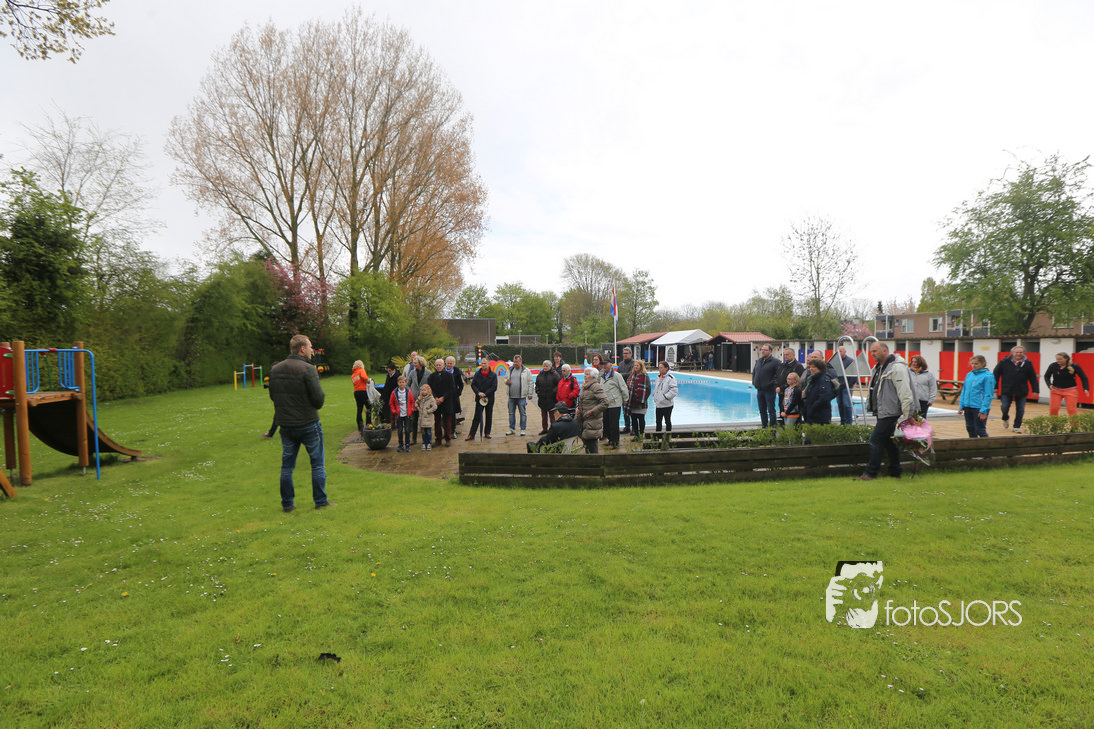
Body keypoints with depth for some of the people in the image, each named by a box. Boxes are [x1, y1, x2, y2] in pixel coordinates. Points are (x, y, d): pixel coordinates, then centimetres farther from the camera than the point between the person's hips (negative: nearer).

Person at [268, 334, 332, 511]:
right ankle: (320, 501, 14)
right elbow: (319, 398, -18)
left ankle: (287, 503, 20)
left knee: (287, 465, 14)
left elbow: (272, 396, 11)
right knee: (317, 463, 8)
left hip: (285, 425, 6)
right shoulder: (307, 369, -16)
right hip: (308, 424, -5)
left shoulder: (275, 369, 4)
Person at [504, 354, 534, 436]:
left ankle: (523, 429, 10)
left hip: (522, 397, -4)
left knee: (523, 413, 1)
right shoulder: (510, 370, 11)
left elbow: (530, 383, -2)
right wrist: (507, 382, -4)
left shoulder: (526, 371, -1)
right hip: (511, 397, 4)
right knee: (511, 413, 10)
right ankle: (511, 429, 20)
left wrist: (530, 394, -6)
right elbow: (505, 379, 21)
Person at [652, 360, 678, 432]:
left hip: (667, 405, -7)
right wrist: (655, 395, 10)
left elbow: (674, 390, -19)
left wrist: (666, 397, -19)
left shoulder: (670, 378, -13)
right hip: (658, 404, 7)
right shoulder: (658, 377, 11)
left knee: (667, 421, 5)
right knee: (658, 421, 13)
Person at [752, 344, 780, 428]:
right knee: (762, 411, 14)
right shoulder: (758, 361, 13)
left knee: (771, 410, -1)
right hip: (759, 390, 7)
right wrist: (754, 382, 12)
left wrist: (772, 384, -17)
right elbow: (754, 372, 24)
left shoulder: (775, 362, -10)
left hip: (769, 390, -7)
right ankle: (764, 427, 23)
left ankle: (772, 428, 7)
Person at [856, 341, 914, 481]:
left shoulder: (897, 367, -15)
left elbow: (905, 393, -19)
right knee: (889, 442, 15)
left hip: (891, 414, -10)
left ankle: (870, 473, -4)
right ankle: (894, 472, 23)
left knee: (876, 440, -9)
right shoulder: (879, 367, 16)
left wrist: (906, 415, -21)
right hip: (883, 413, 10)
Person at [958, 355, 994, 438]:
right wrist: (961, 406, 11)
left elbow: (988, 395, -11)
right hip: (967, 406, 6)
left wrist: (984, 410, -16)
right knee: (970, 428, 13)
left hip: (979, 408, -6)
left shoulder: (988, 376, -9)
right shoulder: (969, 375, 9)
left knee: (980, 430, -1)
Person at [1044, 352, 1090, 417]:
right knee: (1053, 408, -1)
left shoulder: (1074, 366, -8)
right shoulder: (1053, 366, -5)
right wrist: (1049, 385, -12)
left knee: (1072, 409, -2)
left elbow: (1083, 377, -1)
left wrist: (1086, 388, -13)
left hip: (1070, 390, -1)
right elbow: (1047, 376, 6)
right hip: (1056, 390, 1)